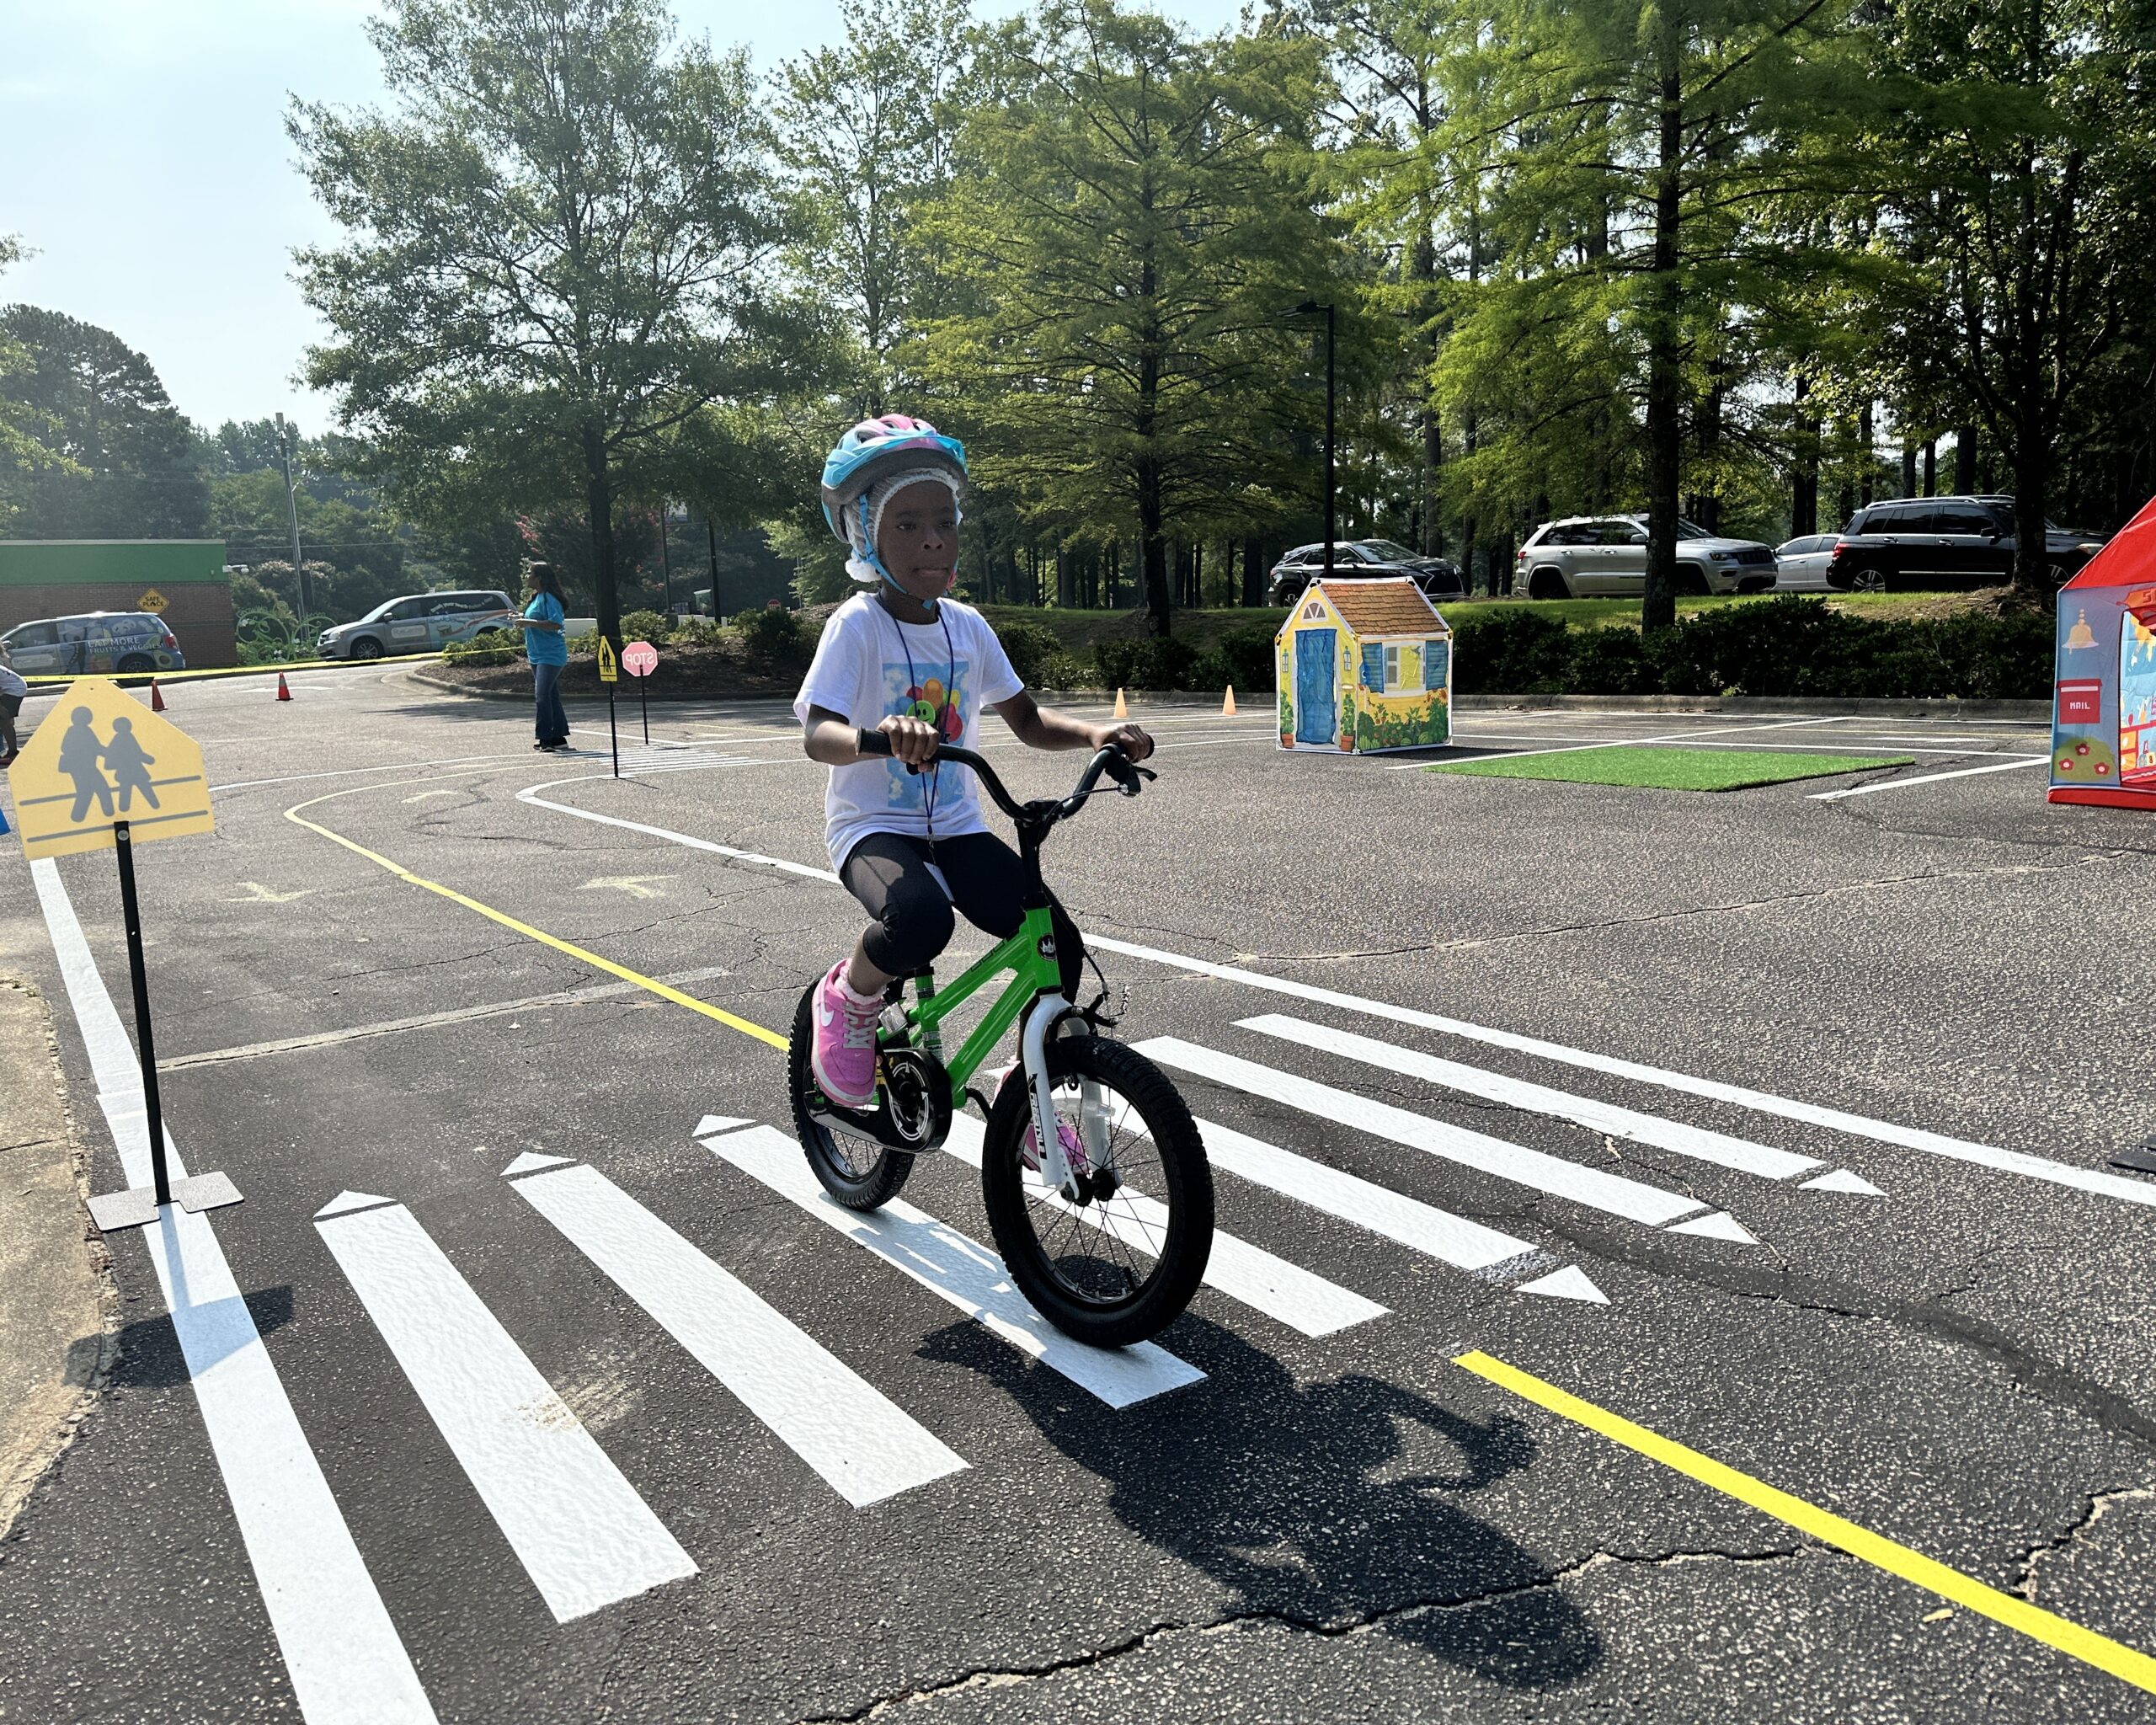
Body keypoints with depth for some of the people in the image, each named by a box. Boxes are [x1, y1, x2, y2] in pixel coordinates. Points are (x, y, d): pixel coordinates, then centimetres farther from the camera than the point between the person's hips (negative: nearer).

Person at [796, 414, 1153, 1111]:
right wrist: (877, 736, -47)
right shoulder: (857, 625, -12)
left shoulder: (968, 627, 4)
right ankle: (848, 998, -2)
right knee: (921, 920, -37)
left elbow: (1028, 720, 11)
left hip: (954, 827, 5)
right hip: (873, 825, -5)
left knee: (1057, 942, -12)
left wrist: (1095, 733, -10)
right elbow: (817, 734, -24)